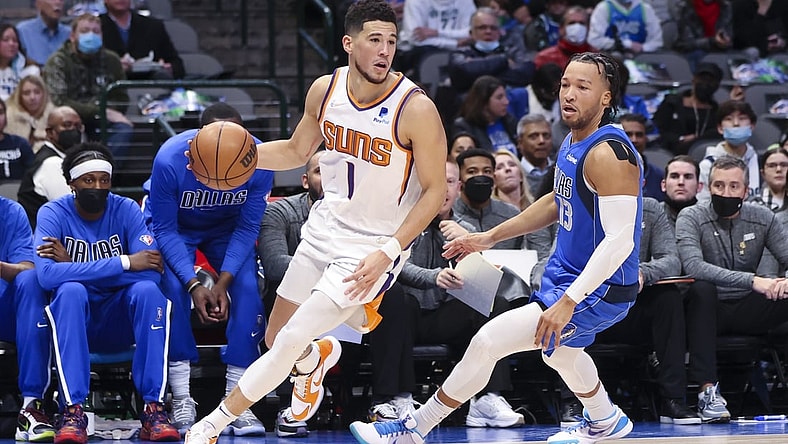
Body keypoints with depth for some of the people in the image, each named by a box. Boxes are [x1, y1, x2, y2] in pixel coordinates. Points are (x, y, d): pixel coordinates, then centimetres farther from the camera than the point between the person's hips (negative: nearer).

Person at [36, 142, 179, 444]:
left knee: (147, 289, -29)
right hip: (73, 319, -1)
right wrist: (125, 263, -29)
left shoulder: (127, 210, -6)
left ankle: (154, 408, -29)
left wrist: (75, 267, -23)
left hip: (120, 322, 1)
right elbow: (47, 275, -29)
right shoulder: (53, 214, -9)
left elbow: (152, 272, -21)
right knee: (71, 290, -33)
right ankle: (73, 411, -36)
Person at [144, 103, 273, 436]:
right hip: (175, 226, -2)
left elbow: (247, 229, -16)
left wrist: (222, 283, -26)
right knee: (174, 287, -27)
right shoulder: (170, 159, -35)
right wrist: (194, 285, -33)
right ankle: (181, 402, -20)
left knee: (247, 288, -21)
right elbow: (165, 230, -23)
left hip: (227, 228, 2)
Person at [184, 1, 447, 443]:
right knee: (276, 338, 13)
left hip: (375, 244, -6)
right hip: (326, 226, 6)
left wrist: (388, 252, -24)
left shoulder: (415, 108, -22)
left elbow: (435, 190, -16)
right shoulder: (326, 90, -6)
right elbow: (296, 151, 12)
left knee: (292, 340, -12)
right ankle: (316, 359, 50)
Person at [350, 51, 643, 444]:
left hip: (599, 292, -10)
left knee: (488, 341, -16)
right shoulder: (574, 143, 5)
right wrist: (491, 237, 19)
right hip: (566, 275, 10)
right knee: (557, 349, 34)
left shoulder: (608, 154, -24)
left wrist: (568, 302, -32)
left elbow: (620, 239, -29)